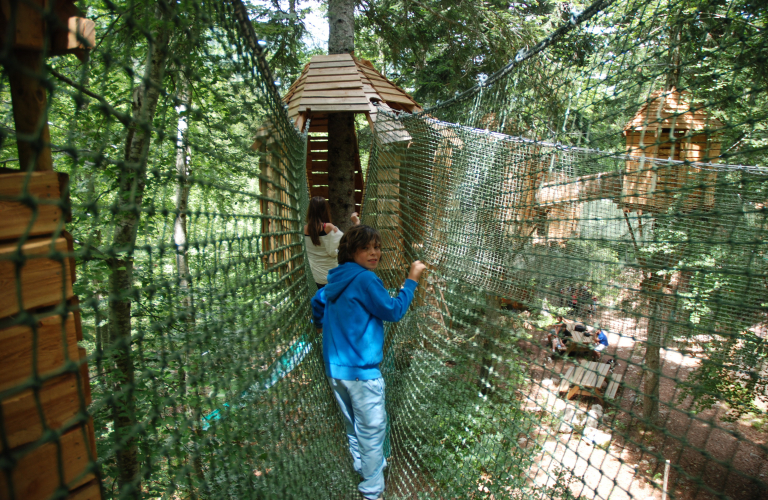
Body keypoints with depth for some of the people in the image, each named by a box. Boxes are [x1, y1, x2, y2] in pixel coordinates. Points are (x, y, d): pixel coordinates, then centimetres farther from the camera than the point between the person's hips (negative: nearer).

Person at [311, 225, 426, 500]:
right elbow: (393, 311, -15)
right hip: (361, 371, -9)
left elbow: (317, 300, 25)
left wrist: (321, 325, 42)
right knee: (372, 430, 6)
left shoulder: (337, 280, 9)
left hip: (334, 368, 9)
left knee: (353, 426, 24)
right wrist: (411, 280, -9)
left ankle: (363, 467, 42)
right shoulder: (365, 280, -18)